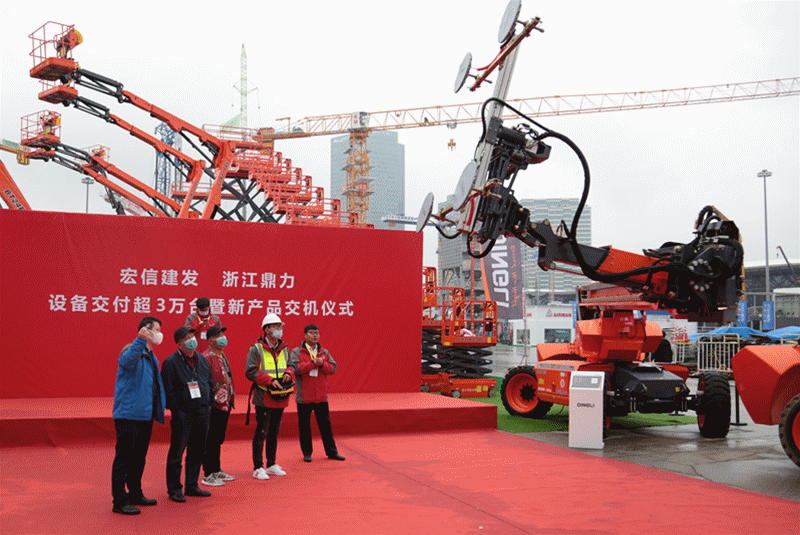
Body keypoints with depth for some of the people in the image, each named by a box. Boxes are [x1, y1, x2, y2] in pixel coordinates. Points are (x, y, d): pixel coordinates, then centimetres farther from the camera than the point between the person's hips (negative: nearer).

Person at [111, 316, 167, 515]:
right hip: (129, 414, -9)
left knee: (139, 457, 18)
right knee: (124, 458, -5)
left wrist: (159, 409, 20)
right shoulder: (133, 351, -11)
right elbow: (126, 361, -36)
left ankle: (135, 494, 29)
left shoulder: (151, 357, 19)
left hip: (145, 415, 10)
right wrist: (140, 340, -46)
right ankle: (120, 501, -2)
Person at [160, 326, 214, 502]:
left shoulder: (202, 359, 12)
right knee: (176, 453, 0)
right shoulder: (171, 362, -8)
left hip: (202, 414, 6)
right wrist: (177, 411, -13)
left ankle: (192, 486, 24)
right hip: (183, 415, -6)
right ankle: (174, 489, 9)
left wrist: (208, 405, 13)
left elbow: (210, 383, 20)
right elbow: (168, 391, -10)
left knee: (197, 452, 13)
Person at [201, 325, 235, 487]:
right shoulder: (207, 357, -14)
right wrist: (209, 402, -20)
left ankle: (216, 470, 25)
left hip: (225, 404, 9)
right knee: (211, 441, -3)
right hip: (214, 406, -9)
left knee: (219, 439, 16)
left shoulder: (223, 356, 15)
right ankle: (208, 475, 4)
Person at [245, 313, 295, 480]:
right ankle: (258, 468, 3)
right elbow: (250, 372, -12)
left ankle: (271, 465, 25)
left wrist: (288, 374, -4)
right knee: (261, 433, -3)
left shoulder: (284, 349, 12)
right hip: (263, 397, -6)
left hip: (280, 398, 7)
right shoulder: (256, 349, -8)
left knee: (274, 432, 15)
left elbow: (290, 366, 20)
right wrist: (270, 380, -20)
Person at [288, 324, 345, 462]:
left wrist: (322, 364, -15)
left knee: (326, 425, 8)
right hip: (304, 397, -3)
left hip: (321, 396, 3)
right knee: (304, 426, 6)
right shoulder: (296, 352, -2)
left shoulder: (324, 352, 10)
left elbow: (333, 368, 4)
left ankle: (331, 452, 16)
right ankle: (307, 453, 18)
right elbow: (294, 367, -17)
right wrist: (313, 363, -17)